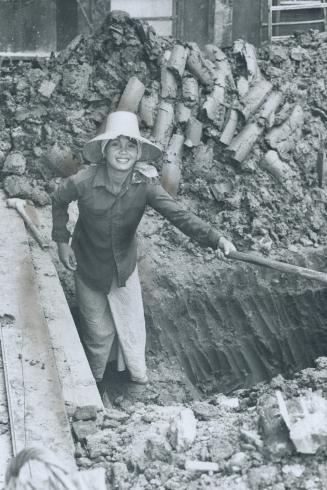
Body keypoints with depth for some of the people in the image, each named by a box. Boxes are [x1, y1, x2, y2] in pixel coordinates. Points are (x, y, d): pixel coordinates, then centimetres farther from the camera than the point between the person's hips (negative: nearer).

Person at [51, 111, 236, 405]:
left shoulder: (145, 184, -22)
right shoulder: (84, 181, -26)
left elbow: (178, 214, -33)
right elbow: (59, 200, -4)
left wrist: (215, 239, -46)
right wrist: (62, 241, -7)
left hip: (125, 267, 2)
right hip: (89, 268, -2)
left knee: (131, 323, 16)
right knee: (100, 332, 12)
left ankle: (136, 371, 47)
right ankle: (95, 381, 42)